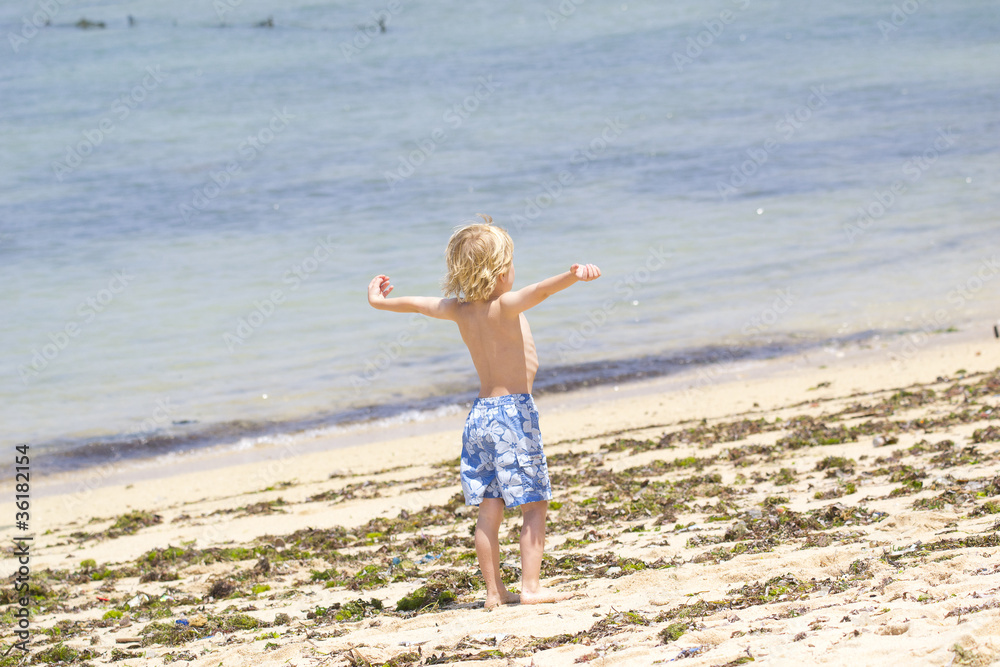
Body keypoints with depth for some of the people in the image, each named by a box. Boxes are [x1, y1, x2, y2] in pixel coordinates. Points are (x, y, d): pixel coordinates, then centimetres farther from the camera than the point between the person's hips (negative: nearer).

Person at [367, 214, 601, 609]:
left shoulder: (459, 310, 6)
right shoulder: (504, 307, -13)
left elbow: (418, 304, 22)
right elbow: (536, 292, -34)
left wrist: (381, 302, 40)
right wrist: (571, 277, -49)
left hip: (480, 413, 7)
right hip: (514, 412, -7)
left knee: (489, 510, 9)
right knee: (535, 505, -1)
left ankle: (494, 591, 11)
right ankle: (530, 587, -6)